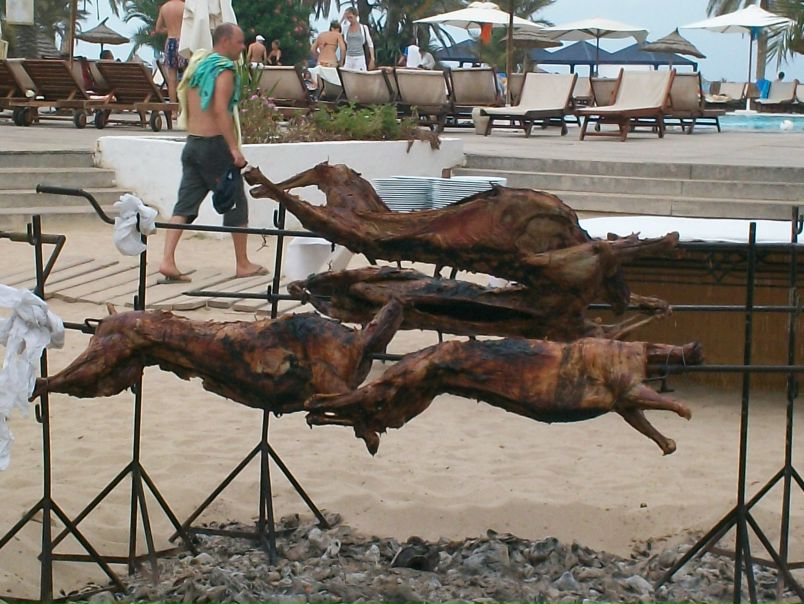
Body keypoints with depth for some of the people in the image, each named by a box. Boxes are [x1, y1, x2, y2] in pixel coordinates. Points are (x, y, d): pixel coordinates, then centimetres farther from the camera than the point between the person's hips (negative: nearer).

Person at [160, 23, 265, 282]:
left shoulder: (197, 66, 16)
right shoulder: (224, 69, -11)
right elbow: (220, 110, -23)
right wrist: (234, 148, -24)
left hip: (192, 143, 8)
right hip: (215, 144, -8)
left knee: (185, 205, 2)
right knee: (236, 203, 5)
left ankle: (167, 261, -10)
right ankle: (243, 264, 13)